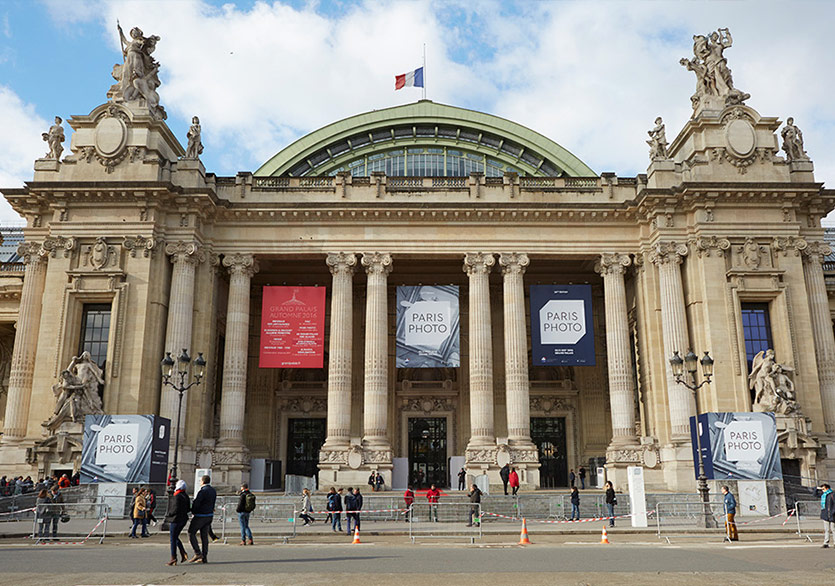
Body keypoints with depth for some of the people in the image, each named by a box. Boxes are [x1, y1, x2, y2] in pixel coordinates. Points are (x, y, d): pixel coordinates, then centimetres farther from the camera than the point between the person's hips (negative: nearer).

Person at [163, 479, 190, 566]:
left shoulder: (176, 497, -19)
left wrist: (168, 514, -8)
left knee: (173, 539, 1)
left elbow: (175, 509, -23)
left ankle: (173, 558, 4)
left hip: (175, 520, -8)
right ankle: (183, 554, 10)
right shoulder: (186, 496, 7)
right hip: (183, 519, 8)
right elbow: (188, 509, 12)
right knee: (175, 537, 20)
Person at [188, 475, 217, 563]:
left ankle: (198, 553, -5)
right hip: (210, 515, 8)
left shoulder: (203, 491, -18)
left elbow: (196, 503, -18)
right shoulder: (213, 491, 9)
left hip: (200, 516, -8)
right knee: (204, 536, 9)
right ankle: (204, 558, 9)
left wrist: (193, 513, -2)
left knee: (191, 533, 4)